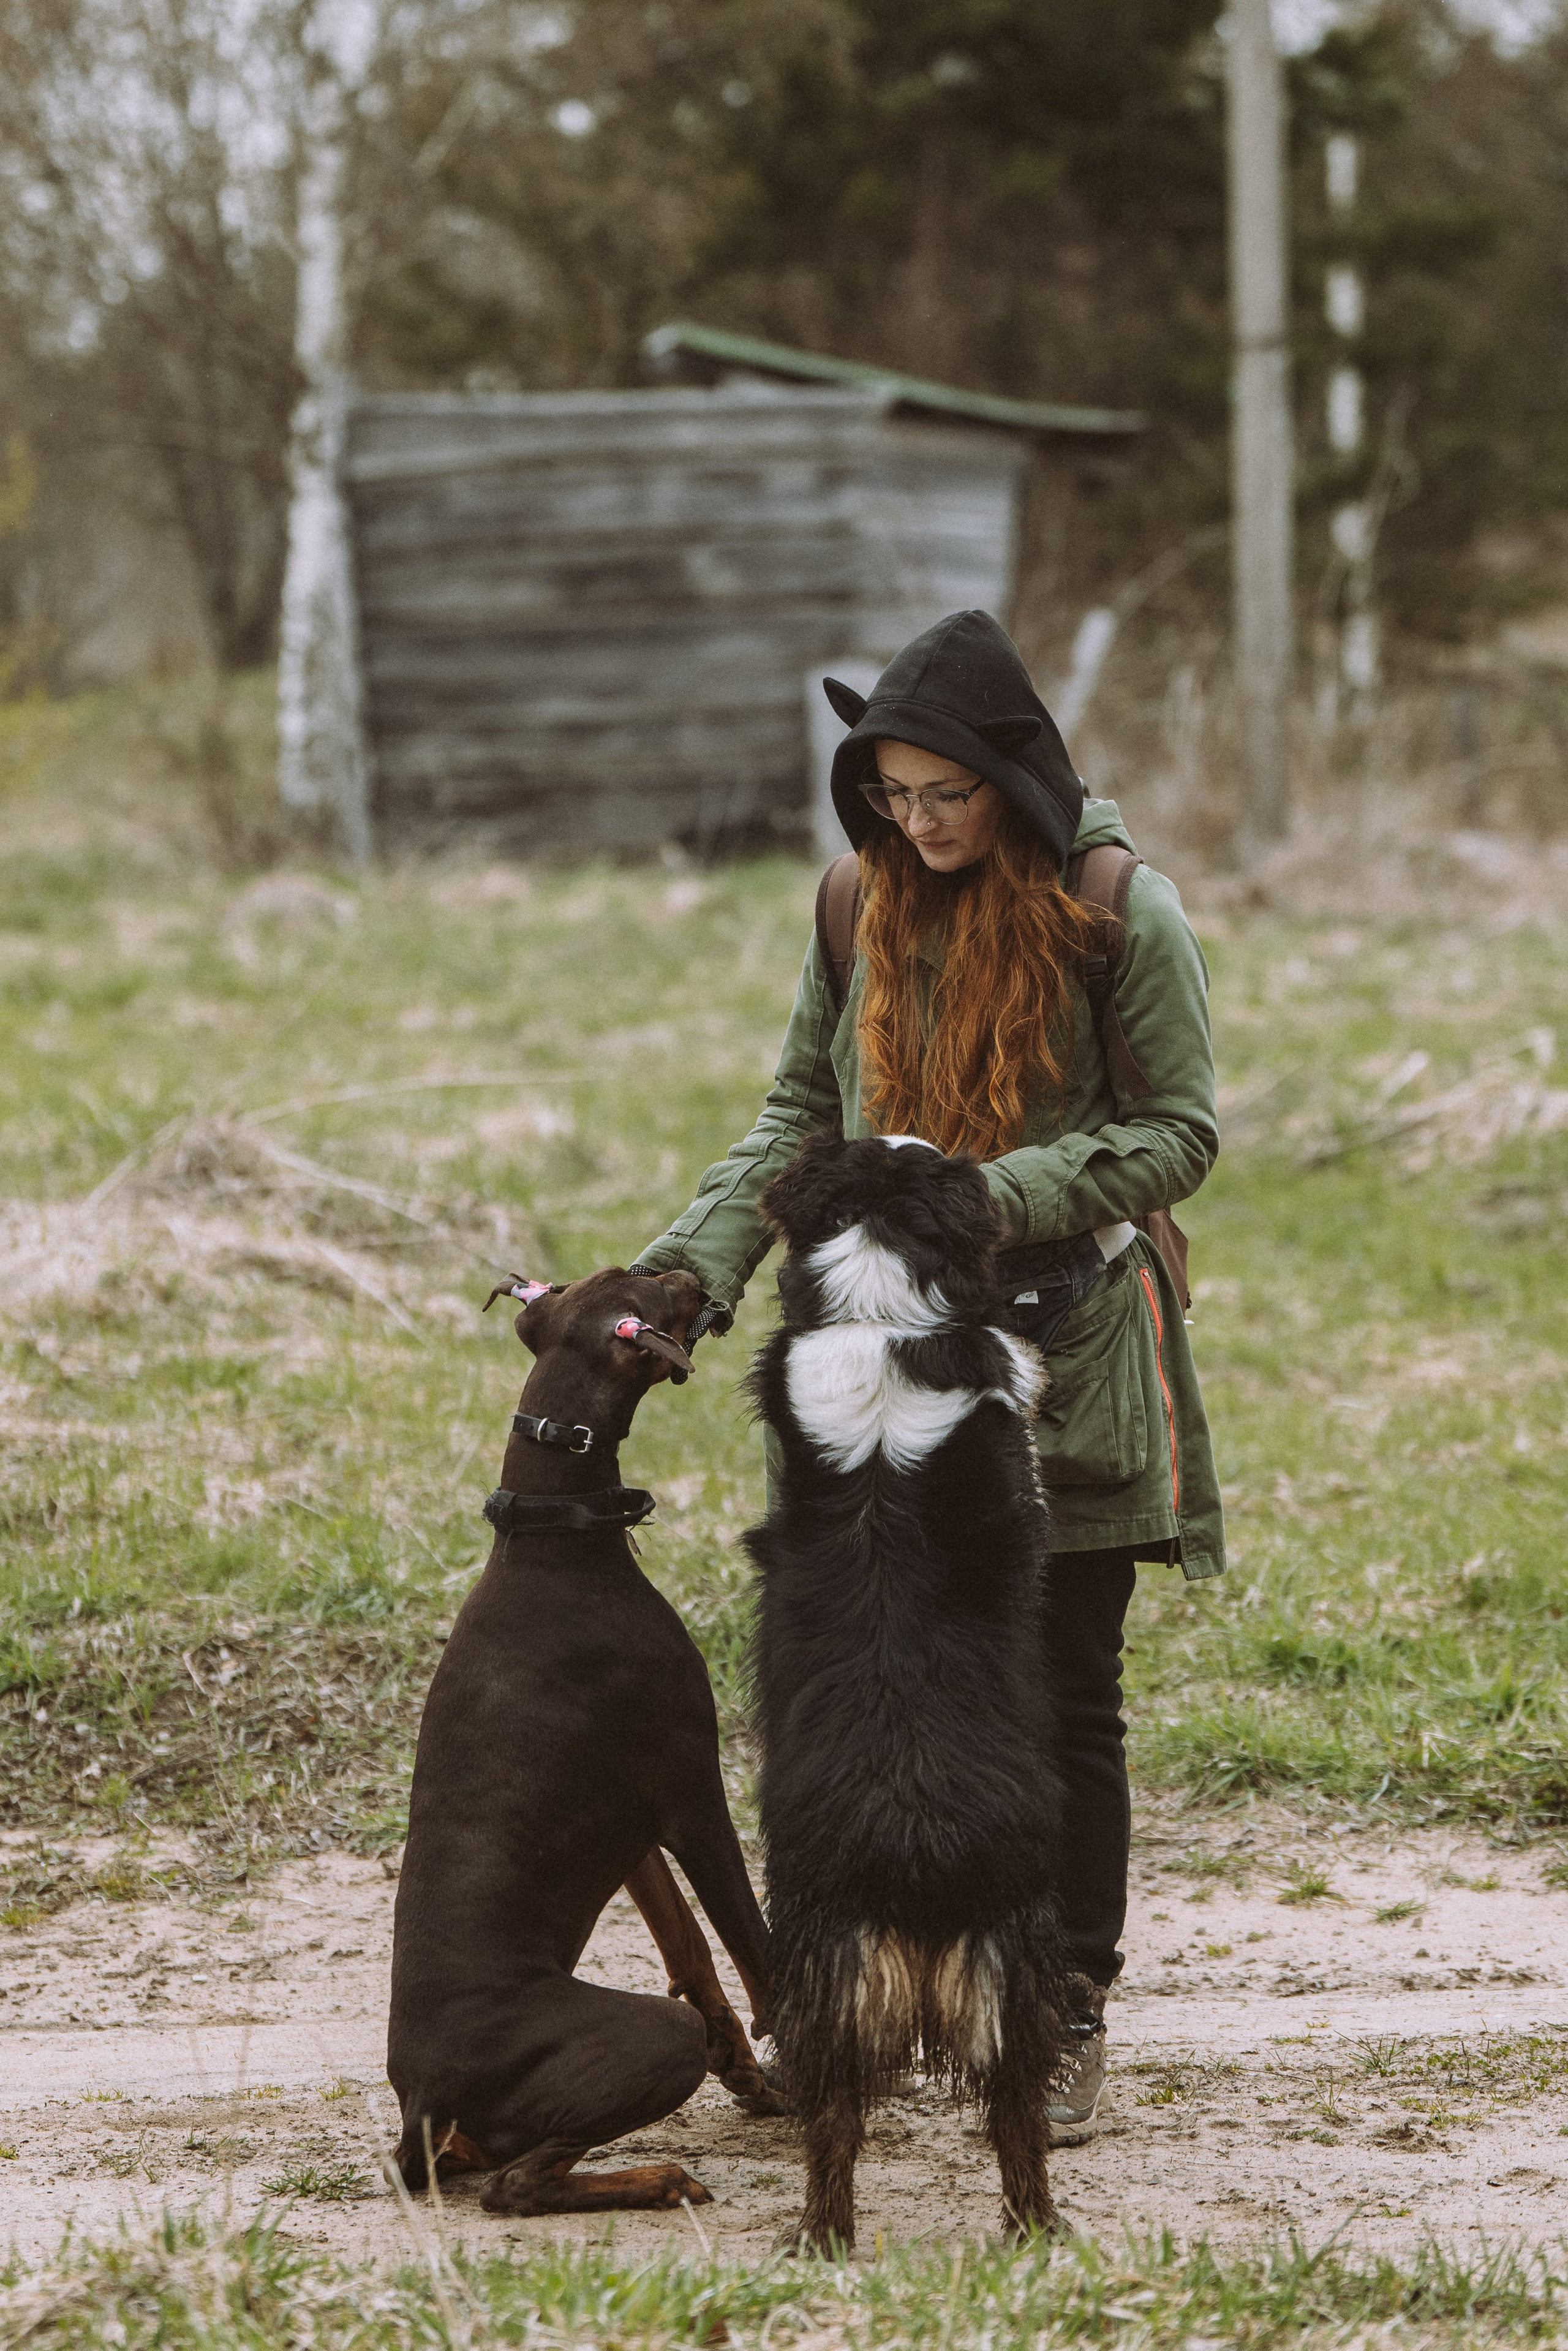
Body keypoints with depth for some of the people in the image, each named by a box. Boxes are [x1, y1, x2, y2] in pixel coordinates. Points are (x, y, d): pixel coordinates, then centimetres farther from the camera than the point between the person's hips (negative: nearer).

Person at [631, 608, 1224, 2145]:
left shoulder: (1122, 916, -9)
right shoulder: (866, 908, 5)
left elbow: (1180, 1134, -8)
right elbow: (797, 1114, 10)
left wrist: (1001, 1196, -20)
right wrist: (692, 1266, -5)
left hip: (1066, 1358, -3)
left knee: (1061, 1701, 2)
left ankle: (1065, 2027, 12)